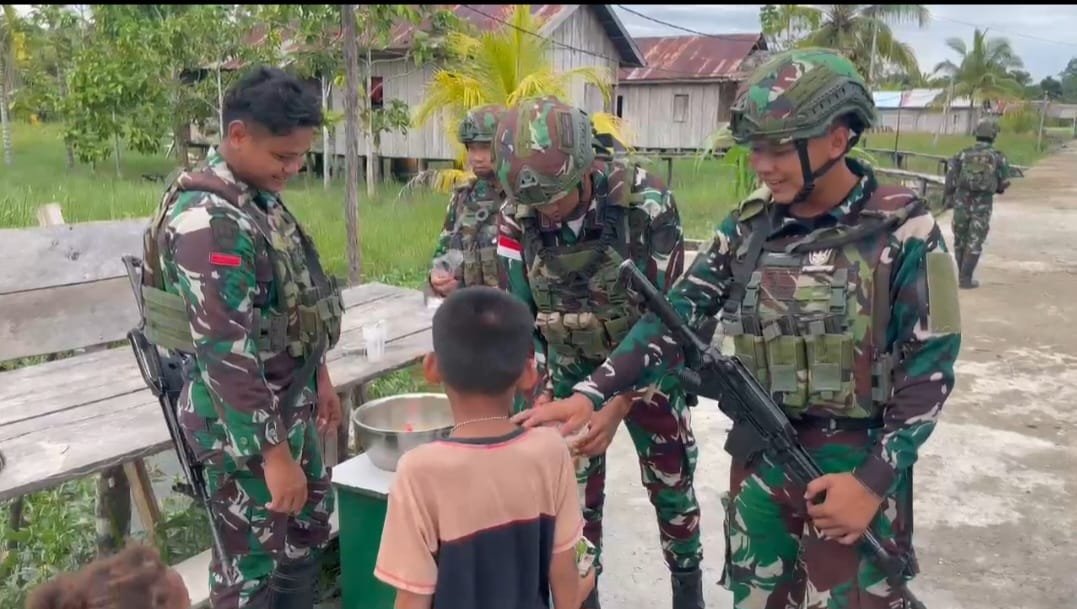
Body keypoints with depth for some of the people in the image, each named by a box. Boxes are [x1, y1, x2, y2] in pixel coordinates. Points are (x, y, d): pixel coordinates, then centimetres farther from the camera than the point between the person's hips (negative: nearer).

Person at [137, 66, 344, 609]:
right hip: (243, 423, -9)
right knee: (254, 563, 8)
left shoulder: (259, 197, 5)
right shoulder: (209, 221, -25)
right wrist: (273, 453, -26)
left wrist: (319, 377, 20)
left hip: (288, 402, 9)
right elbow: (226, 353, -28)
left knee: (309, 526, 23)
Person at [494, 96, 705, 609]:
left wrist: (619, 404, -29)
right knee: (574, 493, 10)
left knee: (670, 483, 12)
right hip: (569, 371, 2)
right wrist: (538, 399, -20)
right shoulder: (517, 218, -17)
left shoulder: (646, 204, -26)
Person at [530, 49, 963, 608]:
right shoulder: (747, 225, 0)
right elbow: (676, 317, -2)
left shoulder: (902, 231, -11)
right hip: (759, 459, 4)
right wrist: (592, 392, -13)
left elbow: (930, 366, -9)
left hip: (857, 467, -4)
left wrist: (875, 480, -14)